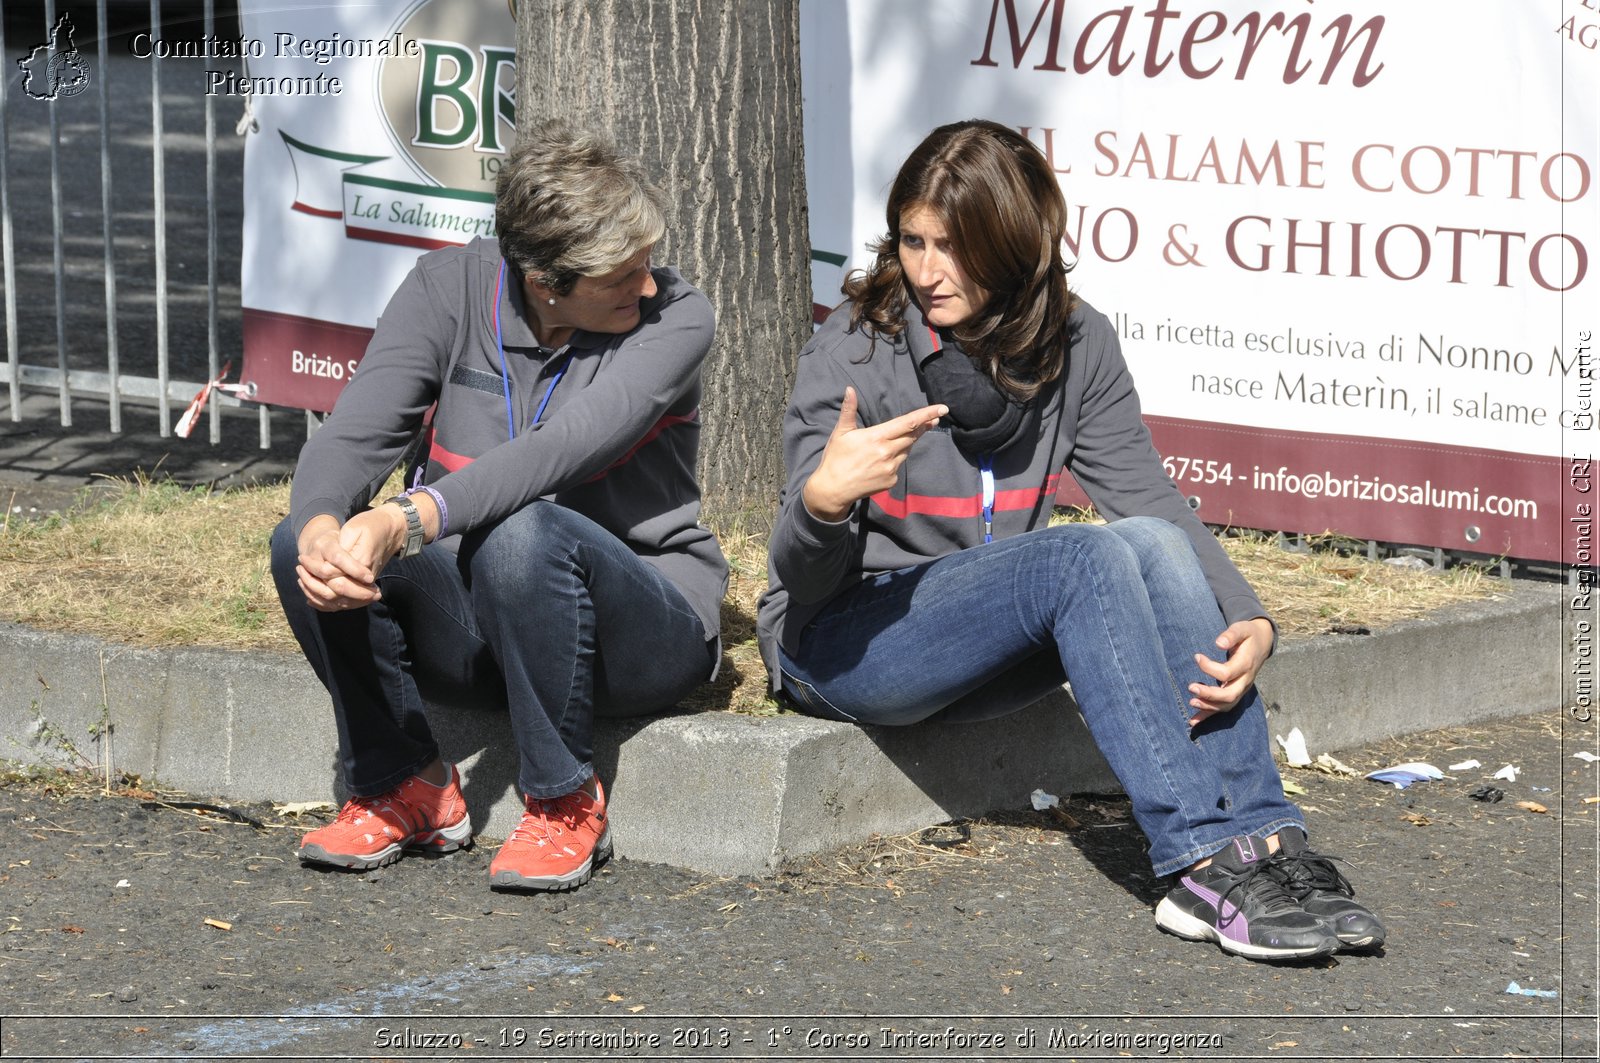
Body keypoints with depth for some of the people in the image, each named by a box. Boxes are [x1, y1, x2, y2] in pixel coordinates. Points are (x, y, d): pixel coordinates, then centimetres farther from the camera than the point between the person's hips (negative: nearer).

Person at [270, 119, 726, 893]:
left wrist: (408, 522, -44)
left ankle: (565, 803, -15)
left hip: (644, 621, -3)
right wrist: (321, 523, -38)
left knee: (524, 537, -36)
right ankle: (402, 784, -2)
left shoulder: (673, 319, -14)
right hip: (470, 629, 4)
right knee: (304, 543, -22)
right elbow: (354, 433, -14)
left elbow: (564, 450, -30)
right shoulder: (450, 287, -4)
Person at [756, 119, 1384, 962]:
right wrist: (821, 501, -41)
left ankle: (1261, 842, -30)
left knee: (1151, 543, -23)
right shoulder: (852, 348, -14)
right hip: (840, 640, -5)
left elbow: (1149, 496, -5)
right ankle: (1205, 862, -36)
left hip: (988, 645, 5)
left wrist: (1247, 620, -22)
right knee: (1089, 558, -29)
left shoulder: (1074, 344, 0)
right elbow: (801, 575, -17)